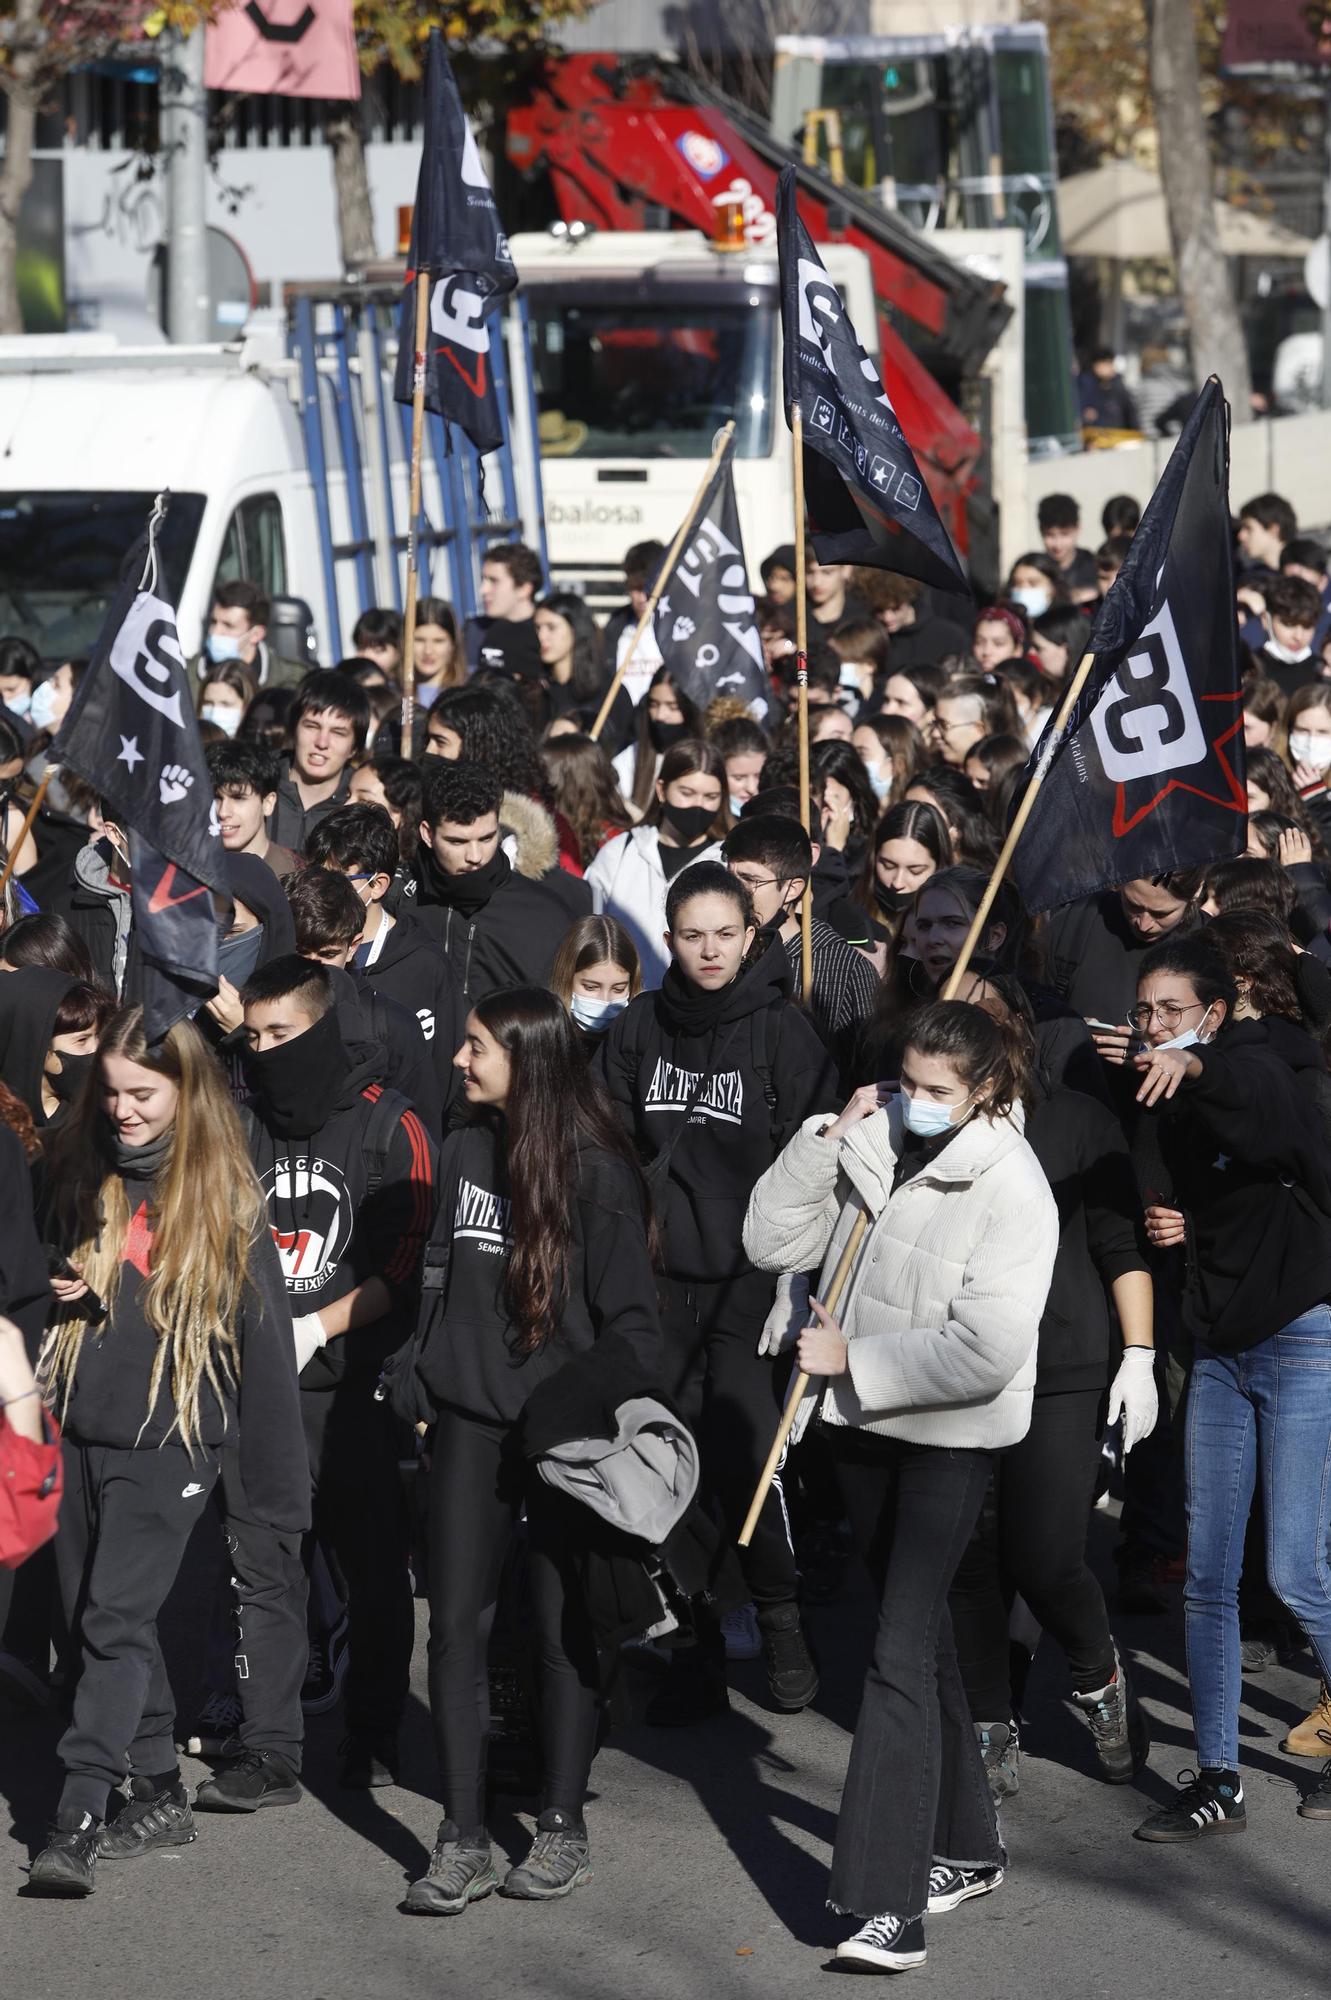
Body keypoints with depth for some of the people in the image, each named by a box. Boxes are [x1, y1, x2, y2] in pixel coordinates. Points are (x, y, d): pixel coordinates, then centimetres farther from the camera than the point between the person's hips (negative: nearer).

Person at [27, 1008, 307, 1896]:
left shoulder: (225, 1200, -5)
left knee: (115, 1622, -13)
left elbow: (265, 1340, -4)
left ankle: (77, 1821, -18)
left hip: (168, 1445, -5)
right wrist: (49, 1292, -1)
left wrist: (281, 1481, -5)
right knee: (97, 1620, 10)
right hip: (79, 1432, 5)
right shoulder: (80, 1173, 6)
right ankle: (161, 1795, 22)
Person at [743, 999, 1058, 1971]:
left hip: (951, 1437, -7)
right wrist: (825, 1141, -10)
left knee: (901, 1653, -15)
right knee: (924, 1635, 19)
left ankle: (890, 1904, -18)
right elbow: (774, 1243, 0)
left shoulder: (1013, 1189, -17)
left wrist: (853, 1360, -20)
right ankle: (967, 1846, 35)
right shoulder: (874, 1143, 0)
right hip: (866, 1423, 7)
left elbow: (984, 1352, -24)